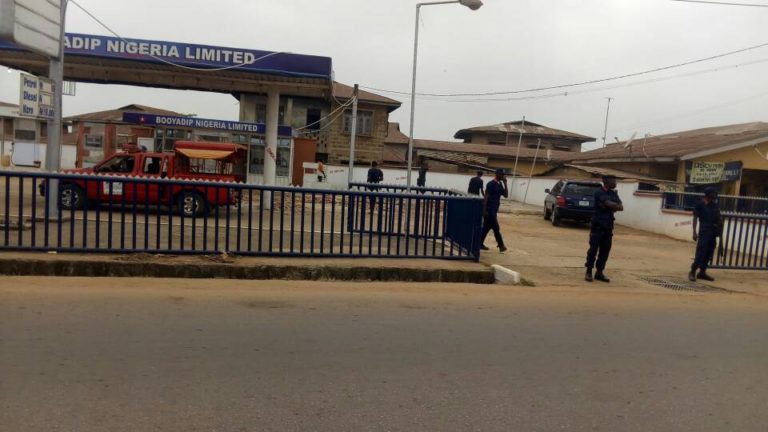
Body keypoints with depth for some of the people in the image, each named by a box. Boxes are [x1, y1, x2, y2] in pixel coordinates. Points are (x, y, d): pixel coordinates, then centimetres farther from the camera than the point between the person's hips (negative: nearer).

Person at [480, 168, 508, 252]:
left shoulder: (500, 184, 13)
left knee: (487, 227, 11)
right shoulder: (491, 184, -13)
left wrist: (505, 184, 1)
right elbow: (486, 197, -15)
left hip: (494, 210, 9)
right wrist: (484, 210, -19)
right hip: (489, 210, -9)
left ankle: (480, 243, 18)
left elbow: (506, 195, 10)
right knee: (496, 228, -4)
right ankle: (501, 245, 1)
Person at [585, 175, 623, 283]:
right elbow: (610, 204, -21)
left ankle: (599, 272, 15)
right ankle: (588, 272, 4)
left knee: (605, 250, 7)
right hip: (597, 226, -7)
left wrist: (611, 207, -16)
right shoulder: (599, 193, -10)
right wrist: (617, 206, -3)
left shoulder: (614, 194, 12)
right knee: (593, 250, -5)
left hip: (608, 226, 7)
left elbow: (621, 207, 0)